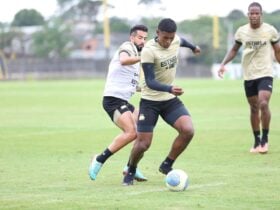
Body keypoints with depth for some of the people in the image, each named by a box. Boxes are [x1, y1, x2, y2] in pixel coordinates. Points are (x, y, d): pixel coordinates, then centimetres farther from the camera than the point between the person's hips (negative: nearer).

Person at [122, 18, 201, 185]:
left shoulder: (176, 40, -6)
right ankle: (131, 171, 25)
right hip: (150, 101, -5)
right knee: (143, 143, -6)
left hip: (170, 100, 5)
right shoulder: (149, 50, -24)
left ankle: (167, 165, 3)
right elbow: (150, 82, -28)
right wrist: (170, 89, -44)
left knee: (188, 131, -18)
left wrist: (193, 47, 42)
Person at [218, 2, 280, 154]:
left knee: (263, 104, -20)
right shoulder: (241, 31, 0)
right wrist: (223, 63, 0)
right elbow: (234, 49, 13)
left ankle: (265, 138, -5)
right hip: (248, 75, 3)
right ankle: (257, 141, 22)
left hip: (265, 74, -3)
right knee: (254, 108, 9)